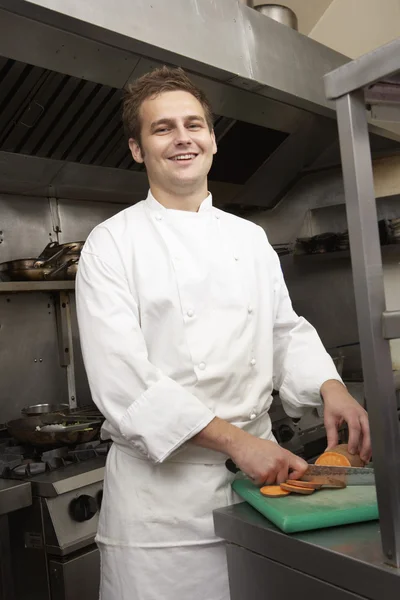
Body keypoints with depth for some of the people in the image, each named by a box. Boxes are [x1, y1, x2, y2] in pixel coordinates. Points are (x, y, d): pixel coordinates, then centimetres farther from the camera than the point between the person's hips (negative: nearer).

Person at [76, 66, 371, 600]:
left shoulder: (251, 238, 9)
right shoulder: (111, 244, -6)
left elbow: (286, 331, 12)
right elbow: (120, 376, -15)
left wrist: (332, 389, -8)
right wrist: (235, 440, -20)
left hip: (258, 473, 5)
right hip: (160, 482, -4)